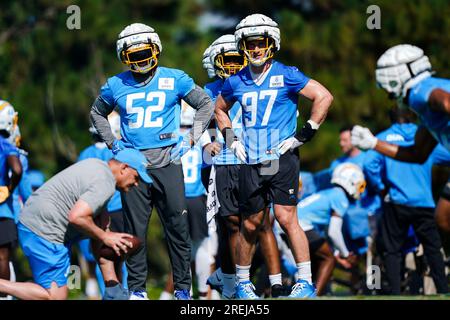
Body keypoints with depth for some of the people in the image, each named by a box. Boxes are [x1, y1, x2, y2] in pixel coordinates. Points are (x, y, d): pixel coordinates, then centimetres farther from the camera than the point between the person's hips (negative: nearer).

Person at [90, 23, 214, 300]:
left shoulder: (174, 80, 1)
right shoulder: (116, 86, 6)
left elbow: (206, 105, 10)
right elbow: (98, 113, 24)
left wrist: (190, 140, 2)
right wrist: (112, 143, 12)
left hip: (167, 162, -1)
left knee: (178, 227, 0)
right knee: (135, 230, 4)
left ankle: (183, 287, 8)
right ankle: (137, 288, 12)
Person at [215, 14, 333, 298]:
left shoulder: (286, 76, -4)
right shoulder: (237, 82, 10)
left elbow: (324, 97, -5)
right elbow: (220, 109, 29)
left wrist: (304, 134, -7)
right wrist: (231, 139, 14)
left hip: (282, 158, -4)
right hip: (251, 162, 4)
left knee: (286, 216, -14)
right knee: (251, 224, 9)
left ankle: (306, 281, -11)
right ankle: (243, 282, 23)